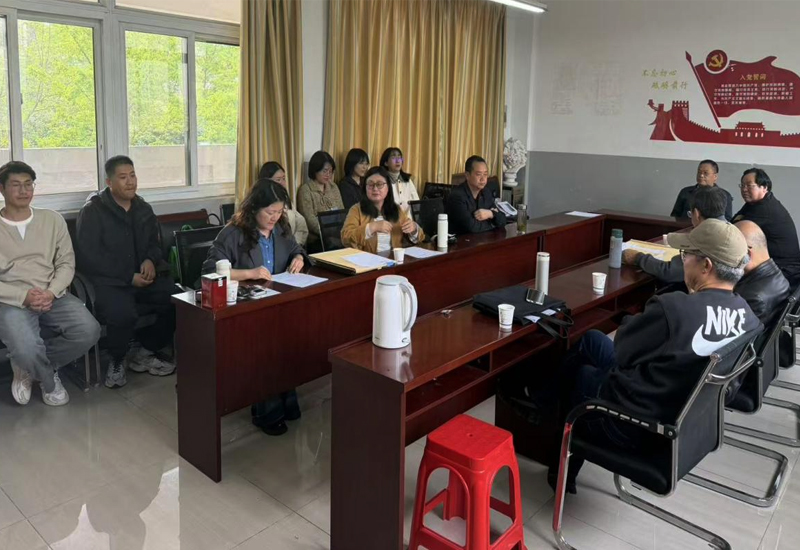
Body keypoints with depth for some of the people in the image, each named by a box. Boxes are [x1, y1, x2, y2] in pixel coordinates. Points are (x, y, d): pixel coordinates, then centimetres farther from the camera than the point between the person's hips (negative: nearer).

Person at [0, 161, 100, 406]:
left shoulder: (53, 219, 9)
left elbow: (67, 263, 6)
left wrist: (51, 292, -13)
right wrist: (24, 296, -18)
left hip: (53, 296, 3)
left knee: (89, 331, -24)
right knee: (26, 350, -32)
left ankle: (31, 367, 4)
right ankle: (49, 382, 7)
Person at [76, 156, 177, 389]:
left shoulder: (144, 208, 14)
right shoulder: (92, 211, -5)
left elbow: (155, 243, 23)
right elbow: (89, 257, -11)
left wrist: (151, 260, -3)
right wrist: (128, 277, -17)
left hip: (144, 277, 6)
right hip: (109, 280, -5)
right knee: (122, 313, -36)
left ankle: (143, 352, 4)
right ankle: (117, 361, -2)